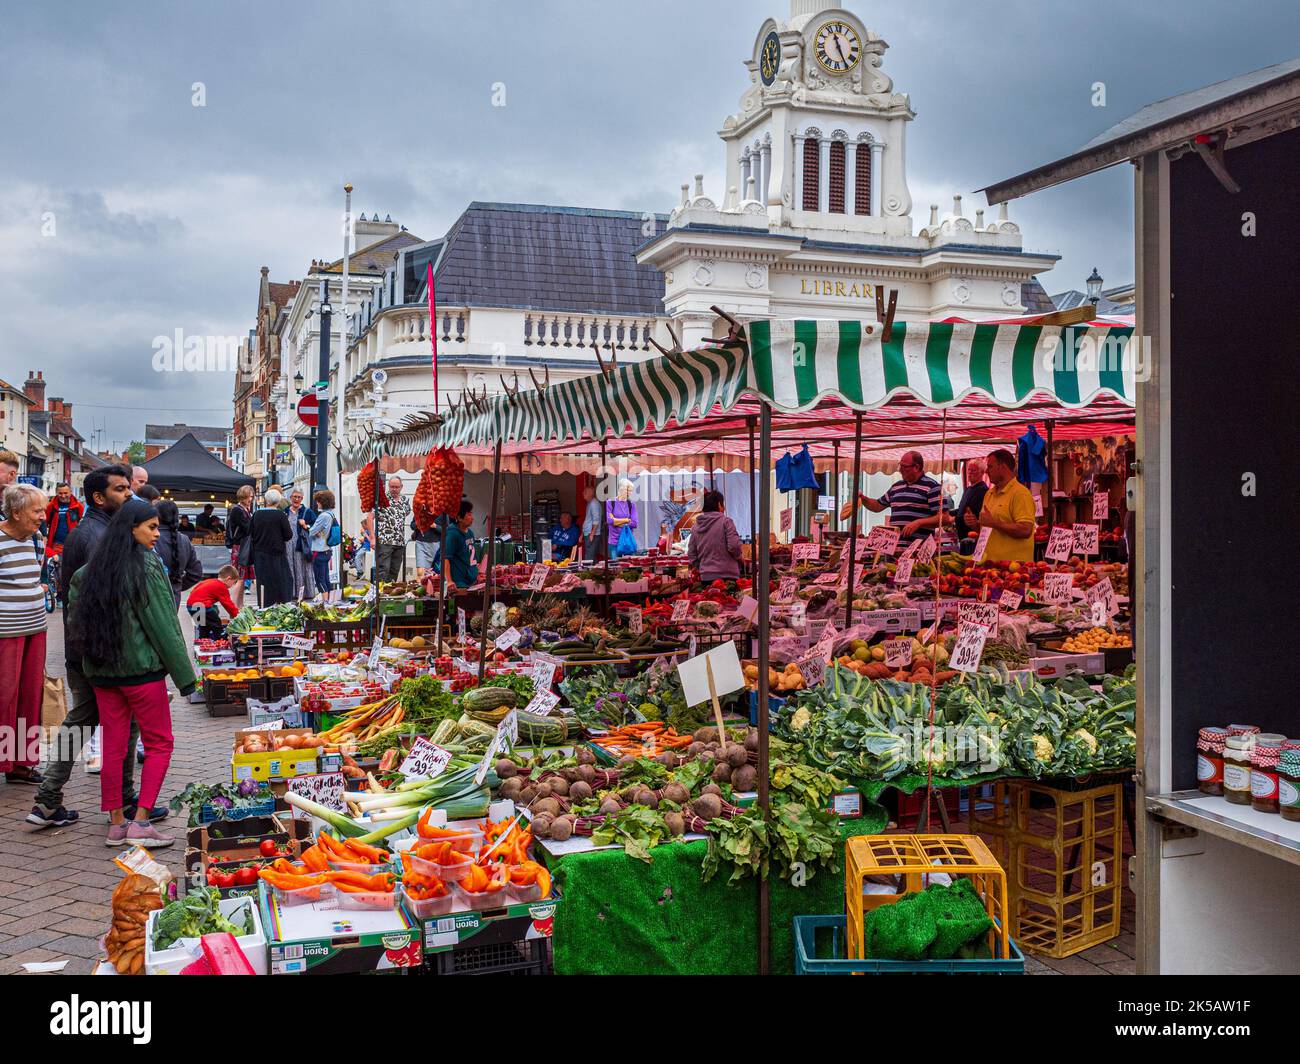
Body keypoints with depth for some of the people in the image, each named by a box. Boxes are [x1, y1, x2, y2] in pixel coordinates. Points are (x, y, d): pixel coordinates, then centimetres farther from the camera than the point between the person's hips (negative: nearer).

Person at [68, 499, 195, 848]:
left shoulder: (90, 570, 7)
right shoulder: (147, 566, -13)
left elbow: (75, 618, 8)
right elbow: (163, 625, -13)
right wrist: (185, 675, -8)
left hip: (100, 671, 6)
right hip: (142, 668, -6)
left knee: (113, 745, 11)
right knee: (159, 744, 4)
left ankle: (116, 823, 16)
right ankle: (140, 823, -1)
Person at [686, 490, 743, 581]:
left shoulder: (695, 527, 11)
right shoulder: (725, 521, -5)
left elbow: (691, 554, 11)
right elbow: (734, 546, -11)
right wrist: (739, 556, 8)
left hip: (705, 576, 5)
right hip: (726, 575, -5)